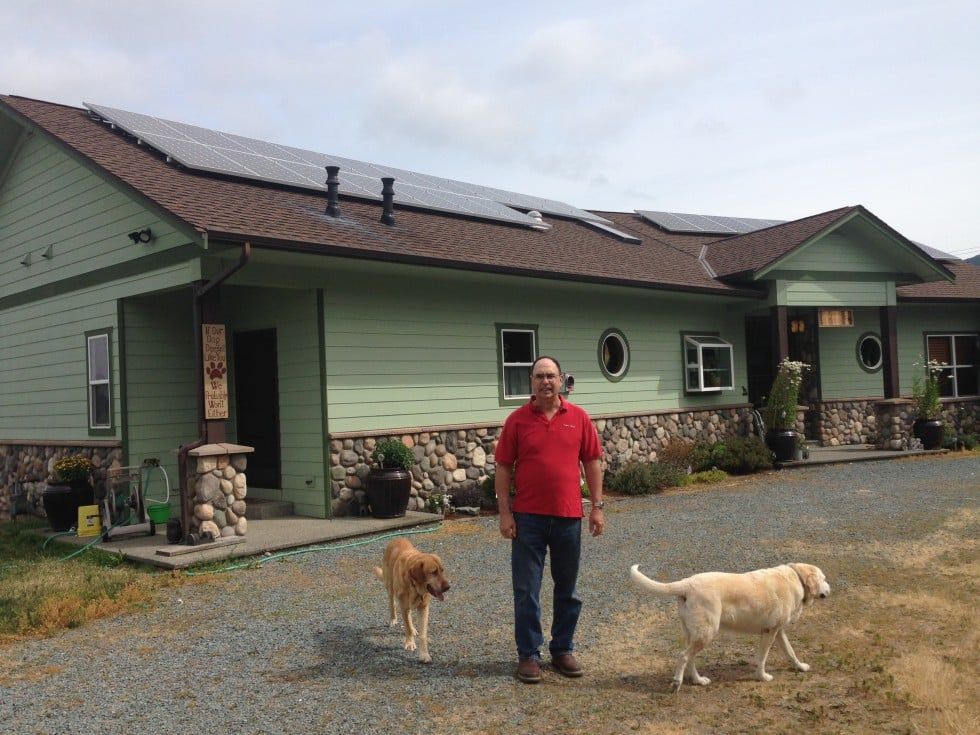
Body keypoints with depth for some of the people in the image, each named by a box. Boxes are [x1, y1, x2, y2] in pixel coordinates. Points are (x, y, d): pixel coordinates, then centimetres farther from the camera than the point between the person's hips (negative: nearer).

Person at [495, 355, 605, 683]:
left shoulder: (579, 417, 2)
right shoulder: (517, 420, -2)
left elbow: (592, 462, 6)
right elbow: (503, 468, -1)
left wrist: (597, 506, 2)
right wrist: (504, 512, -6)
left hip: (568, 516, 2)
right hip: (528, 517, -2)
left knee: (567, 589, 13)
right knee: (526, 590, 4)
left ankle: (563, 650, 27)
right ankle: (528, 654, 16)